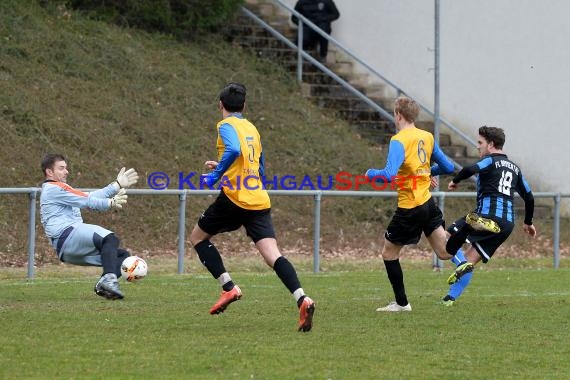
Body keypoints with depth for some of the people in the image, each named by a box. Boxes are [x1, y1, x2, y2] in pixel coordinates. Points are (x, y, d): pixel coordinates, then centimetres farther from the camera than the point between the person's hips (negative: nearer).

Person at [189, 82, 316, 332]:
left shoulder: (226, 125, -1)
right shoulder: (252, 129, 21)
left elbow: (234, 150, -23)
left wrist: (216, 175, -15)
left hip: (234, 198, -6)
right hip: (260, 200, 6)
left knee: (198, 236, 16)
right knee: (272, 255, -6)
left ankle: (229, 288, 6)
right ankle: (302, 299, -28)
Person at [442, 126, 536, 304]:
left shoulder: (490, 161, 0)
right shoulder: (514, 168, 22)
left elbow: (470, 170, -21)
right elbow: (529, 197, 27)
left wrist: (455, 181, -3)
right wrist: (528, 223, 37)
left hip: (486, 217, -7)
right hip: (507, 223, 7)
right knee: (470, 259, 13)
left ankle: (461, 264, -21)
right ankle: (450, 298, 5)